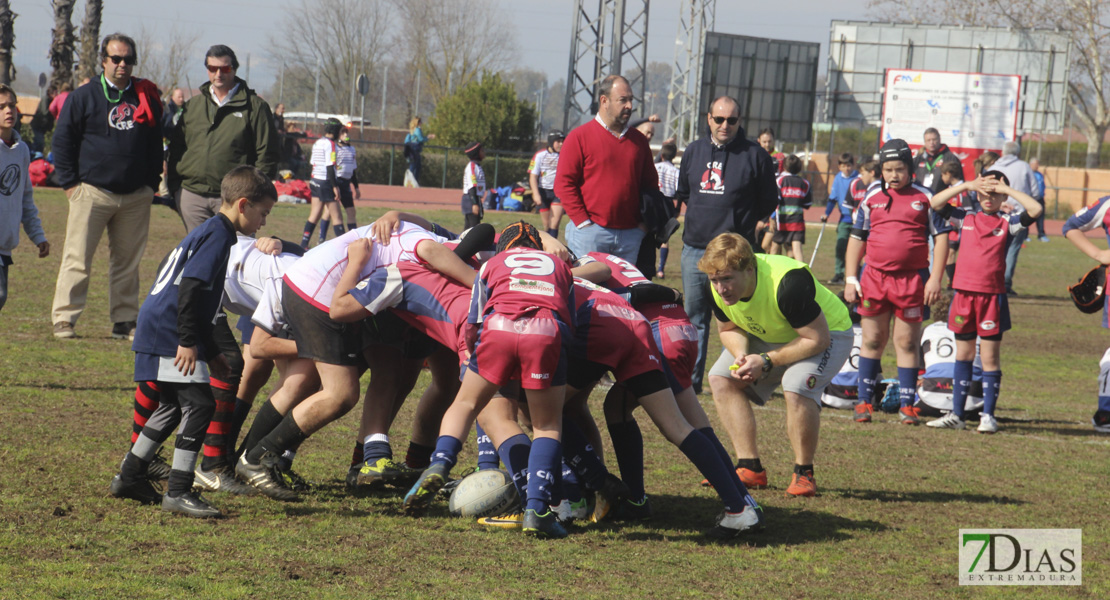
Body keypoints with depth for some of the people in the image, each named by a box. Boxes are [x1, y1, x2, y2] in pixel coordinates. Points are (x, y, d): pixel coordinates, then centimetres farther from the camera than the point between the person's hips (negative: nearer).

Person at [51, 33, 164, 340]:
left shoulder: (146, 97, 11)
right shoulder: (83, 96, 3)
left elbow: (156, 143, 19)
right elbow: (63, 140, 4)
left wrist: (151, 184, 12)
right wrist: (69, 183, -3)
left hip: (136, 197, 3)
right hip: (92, 191, -3)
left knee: (128, 262, 7)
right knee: (77, 260, -4)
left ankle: (125, 321, 13)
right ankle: (63, 319, -1)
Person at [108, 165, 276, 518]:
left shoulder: (210, 232, 20)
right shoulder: (218, 235, -12)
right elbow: (190, 287, -23)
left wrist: (210, 352, 31)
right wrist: (188, 341, -24)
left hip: (158, 331, 11)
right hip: (168, 336, -11)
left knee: (175, 406, 19)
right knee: (199, 403, -13)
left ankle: (129, 478, 26)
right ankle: (179, 491, -13)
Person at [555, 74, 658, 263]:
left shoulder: (638, 140, 14)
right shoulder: (580, 137, 0)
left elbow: (651, 184, 20)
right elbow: (564, 183, -4)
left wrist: (645, 223, 7)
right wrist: (583, 222, -10)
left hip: (630, 235, 4)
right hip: (590, 233, -4)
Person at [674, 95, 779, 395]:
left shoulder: (755, 156, -2)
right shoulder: (694, 151, 12)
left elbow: (768, 203, 4)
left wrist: (739, 222, 4)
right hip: (694, 250, 5)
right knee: (694, 317, 11)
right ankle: (690, 379, 17)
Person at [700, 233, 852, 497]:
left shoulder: (787, 284, -40)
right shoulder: (719, 289, -19)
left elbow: (817, 339, -33)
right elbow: (730, 329, 1)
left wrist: (766, 361, -34)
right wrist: (740, 354, -22)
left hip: (829, 333, -7)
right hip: (769, 336, 7)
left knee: (796, 386, -33)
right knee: (721, 378, -6)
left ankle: (804, 473, -14)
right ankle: (751, 469, -2)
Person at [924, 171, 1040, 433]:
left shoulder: (1007, 223, 3)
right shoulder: (965, 219, 9)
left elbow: (1035, 210, -12)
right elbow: (935, 203, 0)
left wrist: (1006, 189, -6)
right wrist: (967, 185, -5)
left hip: (992, 296, -2)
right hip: (964, 293, 2)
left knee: (990, 357, 0)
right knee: (963, 355, 10)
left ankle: (988, 416, 6)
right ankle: (956, 414, 14)